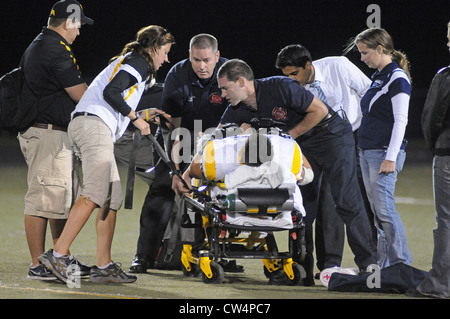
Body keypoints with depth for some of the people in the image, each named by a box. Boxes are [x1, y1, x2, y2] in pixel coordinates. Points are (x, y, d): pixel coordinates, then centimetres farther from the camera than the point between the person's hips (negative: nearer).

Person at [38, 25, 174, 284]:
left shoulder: (126, 63, 31)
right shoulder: (138, 62, 1)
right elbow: (110, 93, -14)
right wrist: (136, 118, -5)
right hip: (94, 124, -11)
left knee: (113, 197, 5)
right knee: (95, 193, -21)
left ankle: (104, 265, -1)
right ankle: (58, 254, -29)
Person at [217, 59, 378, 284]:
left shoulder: (280, 88, -26)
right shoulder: (238, 110, -5)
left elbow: (319, 111, -19)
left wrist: (289, 136, -15)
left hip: (331, 136, -7)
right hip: (300, 145, 7)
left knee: (347, 201, -10)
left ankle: (368, 264, -6)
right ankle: (304, 272, 1)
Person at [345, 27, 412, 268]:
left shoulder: (397, 78, -10)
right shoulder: (378, 76, 17)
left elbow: (401, 120, -15)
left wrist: (391, 158, -20)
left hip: (385, 153, -9)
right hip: (367, 152, 9)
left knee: (384, 209, -12)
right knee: (377, 212, 7)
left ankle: (403, 264, -7)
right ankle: (384, 264, 9)